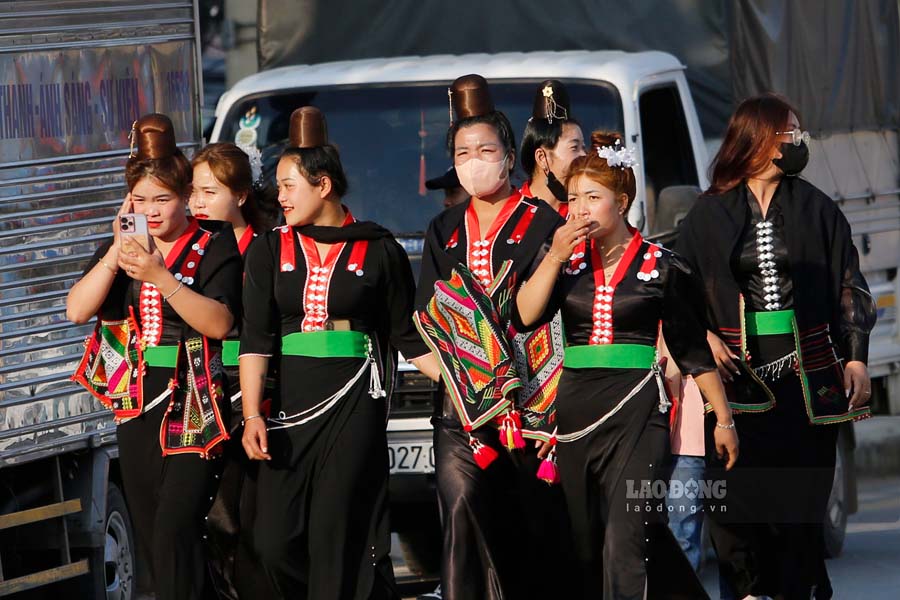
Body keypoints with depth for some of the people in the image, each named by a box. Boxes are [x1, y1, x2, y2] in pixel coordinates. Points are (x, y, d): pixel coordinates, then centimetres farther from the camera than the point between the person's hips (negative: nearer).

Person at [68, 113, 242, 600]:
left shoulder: (213, 246, -5)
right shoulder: (121, 247, 10)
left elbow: (219, 323, -17)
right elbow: (77, 310, -3)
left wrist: (161, 278, -26)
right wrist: (116, 252, -14)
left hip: (194, 410, -6)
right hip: (136, 409, 6)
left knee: (174, 535, -18)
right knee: (149, 540, 11)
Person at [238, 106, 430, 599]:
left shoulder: (379, 251, 1)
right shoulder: (268, 252, 8)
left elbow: (407, 336, 6)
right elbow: (256, 338, 1)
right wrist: (253, 415, -9)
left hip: (355, 401, -3)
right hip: (290, 403, 3)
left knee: (337, 535, -7)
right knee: (275, 539, -2)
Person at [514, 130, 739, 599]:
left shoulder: (661, 267, 0)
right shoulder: (563, 258, 9)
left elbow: (694, 351, 5)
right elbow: (525, 316, -6)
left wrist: (724, 418, 6)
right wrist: (555, 257, -13)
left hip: (637, 410, -5)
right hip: (575, 410, 5)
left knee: (624, 542, -17)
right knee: (586, 542, 11)